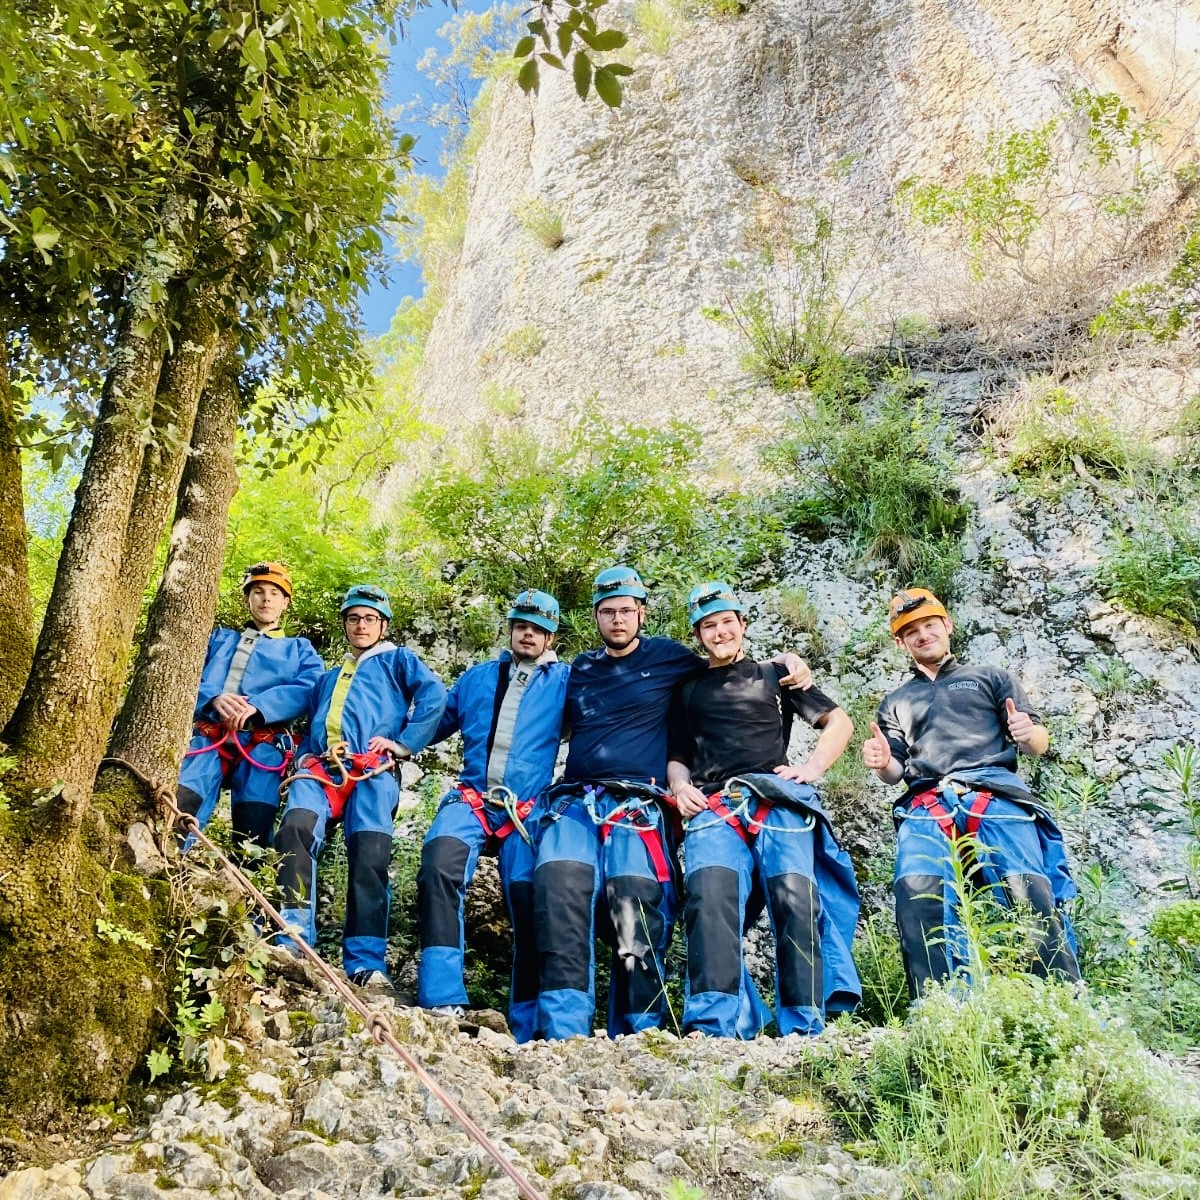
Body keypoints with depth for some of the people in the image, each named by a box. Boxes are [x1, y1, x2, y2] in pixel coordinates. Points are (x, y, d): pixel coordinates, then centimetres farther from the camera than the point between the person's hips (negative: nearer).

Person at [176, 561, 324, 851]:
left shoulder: (299, 649, 26)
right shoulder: (220, 639, 33)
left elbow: (308, 690, 3)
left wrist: (257, 706, -14)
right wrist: (214, 699, -10)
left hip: (262, 745, -1)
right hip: (210, 737, 1)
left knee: (253, 833, -20)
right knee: (181, 804, -29)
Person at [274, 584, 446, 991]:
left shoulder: (397, 660, 22)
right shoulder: (328, 679, 38)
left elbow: (433, 695, 3)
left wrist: (404, 742, -7)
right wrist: (305, 757, 14)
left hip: (373, 771, -3)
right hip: (321, 769, 3)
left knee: (370, 856, -21)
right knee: (296, 827, -28)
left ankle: (366, 965, -19)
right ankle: (293, 942, -30)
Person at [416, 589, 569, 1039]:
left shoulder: (565, 681, 12)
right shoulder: (477, 677, 21)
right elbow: (439, 722, 26)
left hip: (529, 810, -1)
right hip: (470, 799, 1)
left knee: (529, 907, -5)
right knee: (439, 868, -27)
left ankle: (527, 1028, 9)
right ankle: (442, 1001, -28)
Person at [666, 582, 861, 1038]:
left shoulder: (774, 675, 23)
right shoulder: (689, 691, 29)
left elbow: (839, 721, 21)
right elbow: (677, 756, 29)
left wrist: (812, 768, 5)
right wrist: (679, 785, 6)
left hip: (778, 799, 0)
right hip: (712, 807, 1)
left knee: (794, 894, -23)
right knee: (709, 893, -28)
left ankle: (804, 1030, -19)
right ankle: (712, 1027, -36)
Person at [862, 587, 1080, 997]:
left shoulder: (990, 678, 25)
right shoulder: (896, 703, 30)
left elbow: (1039, 744, 18)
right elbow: (896, 772, 23)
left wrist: (1028, 733, -7)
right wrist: (882, 764, -2)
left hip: (996, 792, -1)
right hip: (926, 805, 1)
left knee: (1030, 892, -25)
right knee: (916, 893, -28)